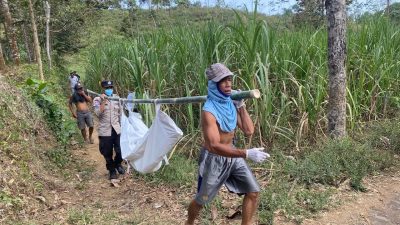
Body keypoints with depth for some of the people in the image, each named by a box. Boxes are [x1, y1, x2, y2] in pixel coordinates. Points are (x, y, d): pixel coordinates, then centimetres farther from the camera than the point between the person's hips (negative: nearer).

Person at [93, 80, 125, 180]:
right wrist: (103, 101, -20)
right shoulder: (97, 100, -3)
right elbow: (98, 113, -16)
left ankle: (117, 163, 31)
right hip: (105, 131, -2)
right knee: (108, 153, 7)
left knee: (120, 150, -1)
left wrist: (122, 125, 12)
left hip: (117, 129, 2)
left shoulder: (116, 98, 8)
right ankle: (111, 170, 29)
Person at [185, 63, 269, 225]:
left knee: (253, 192, 3)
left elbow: (249, 131, -6)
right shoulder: (209, 111, -26)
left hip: (232, 155, 6)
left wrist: (241, 105, -12)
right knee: (201, 200, 13)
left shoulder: (231, 103, -4)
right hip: (214, 159, -6)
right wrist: (247, 154, -40)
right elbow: (214, 146, -34)